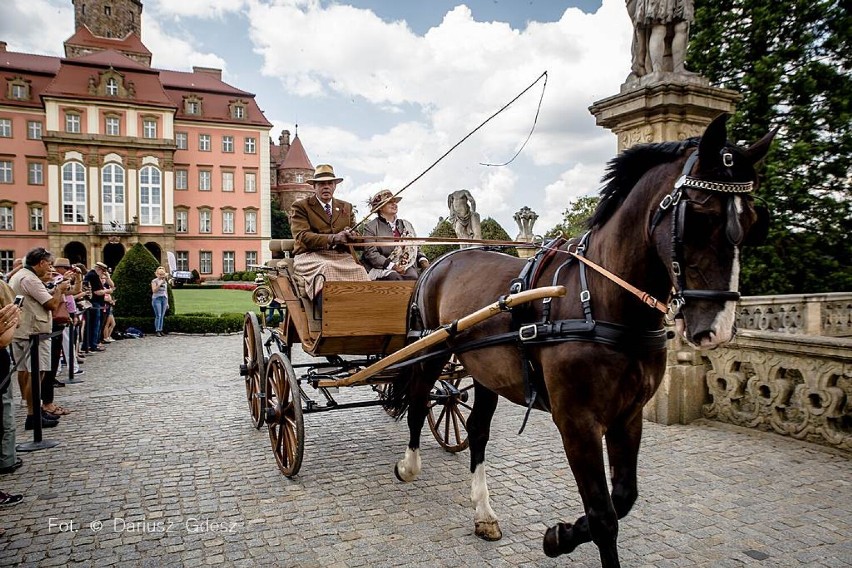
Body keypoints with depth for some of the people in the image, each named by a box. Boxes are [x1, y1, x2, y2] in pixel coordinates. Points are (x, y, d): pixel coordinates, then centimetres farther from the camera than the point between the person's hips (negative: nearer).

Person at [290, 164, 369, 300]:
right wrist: (333, 238, -22)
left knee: (359, 271, -29)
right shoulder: (300, 206, 7)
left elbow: (355, 236, 18)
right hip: (311, 256, -3)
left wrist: (351, 236, -9)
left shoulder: (346, 207, 22)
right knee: (327, 269, -37)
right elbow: (302, 237, -8)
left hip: (341, 256, 3)